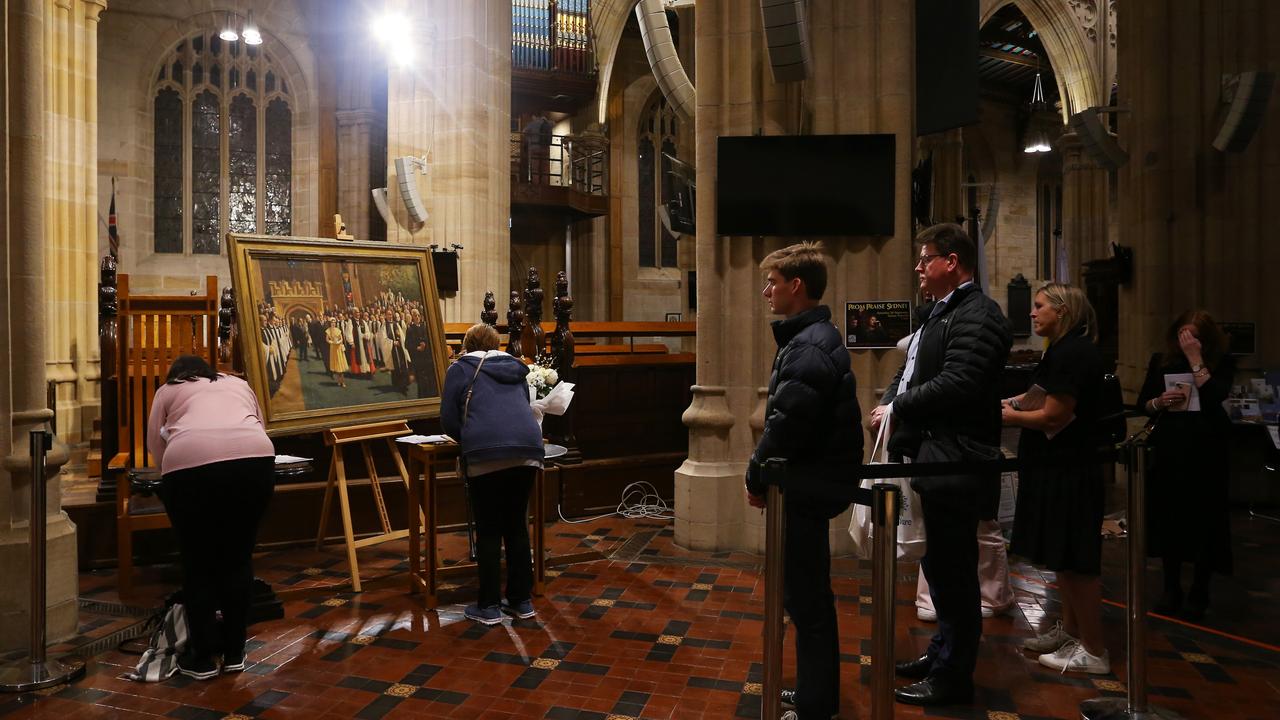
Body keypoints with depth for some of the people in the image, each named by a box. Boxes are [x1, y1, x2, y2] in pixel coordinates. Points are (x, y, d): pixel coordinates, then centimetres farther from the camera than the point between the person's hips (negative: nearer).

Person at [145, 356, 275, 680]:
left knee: (198, 563, 15)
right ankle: (234, 652, 26)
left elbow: (156, 446, 26)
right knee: (238, 558, 18)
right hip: (254, 458, 2)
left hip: (190, 463, -2)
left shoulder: (167, 390, 27)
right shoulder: (238, 384, 34)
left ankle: (203, 657, 22)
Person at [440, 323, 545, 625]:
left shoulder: (460, 368, 14)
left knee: (489, 531, 6)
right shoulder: (515, 369, 27)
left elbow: (449, 420, 10)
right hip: (528, 448, 4)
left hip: (486, 453, -4)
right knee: (517, 527, 14)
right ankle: (521, 600, 21)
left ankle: (489, 606, 11)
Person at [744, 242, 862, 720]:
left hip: (805, 488, -11)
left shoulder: (810, 347, -20)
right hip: (813, 481, 11)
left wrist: (756, 476, -11)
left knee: (805, 598, 0)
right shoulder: (814, 337, 13)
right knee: (809, 594, 19)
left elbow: (787, 424, -25)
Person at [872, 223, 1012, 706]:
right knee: (942, 566, 21)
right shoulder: (941, 313, 17)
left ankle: (952, 678, 15)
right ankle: (942, 654, 37)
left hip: (956, 464, -10)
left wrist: (896, 409, -14)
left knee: (952, 571, 1)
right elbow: (912, 373, 17)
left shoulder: (977, 315, -15)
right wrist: (888, 403, -2)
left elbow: (955, 385, -25)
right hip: (936, 461, 10)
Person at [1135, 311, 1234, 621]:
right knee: (1168, 520, 6)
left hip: (1206, 453, -2)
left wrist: (1196, 359, -19)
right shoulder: (1161, 361, 5)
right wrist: (1159, 401, -12)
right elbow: (1142, 404, 9)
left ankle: (1199, 593, 18)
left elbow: (1215, 396, -20)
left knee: (1203, 522, 3)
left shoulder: (1221, 363, -2)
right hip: (1168, 450, 2)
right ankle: (1171, 589, 21)